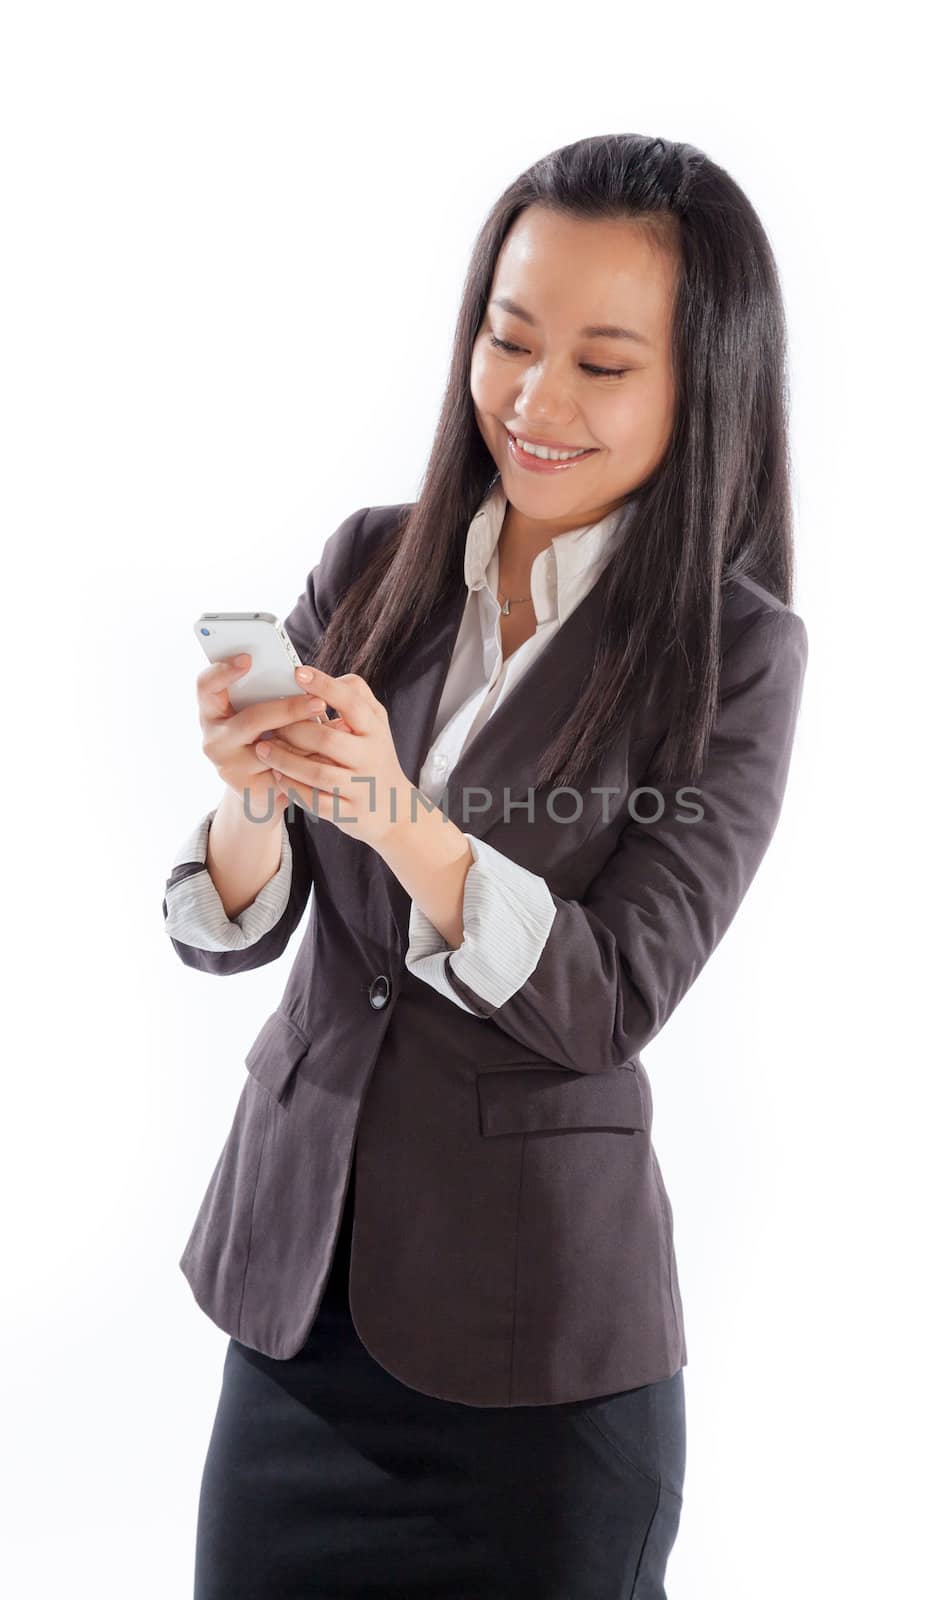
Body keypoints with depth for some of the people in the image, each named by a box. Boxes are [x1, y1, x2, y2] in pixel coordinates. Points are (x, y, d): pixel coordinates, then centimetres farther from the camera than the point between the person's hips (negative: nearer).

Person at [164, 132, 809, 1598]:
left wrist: (398, 815, -30)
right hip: (294, 1285, 4)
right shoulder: (370, 566, 0)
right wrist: (255, 796, -23)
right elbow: (231, 935, -1)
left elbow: (611, 1005, -15)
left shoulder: (736, 656, -10)